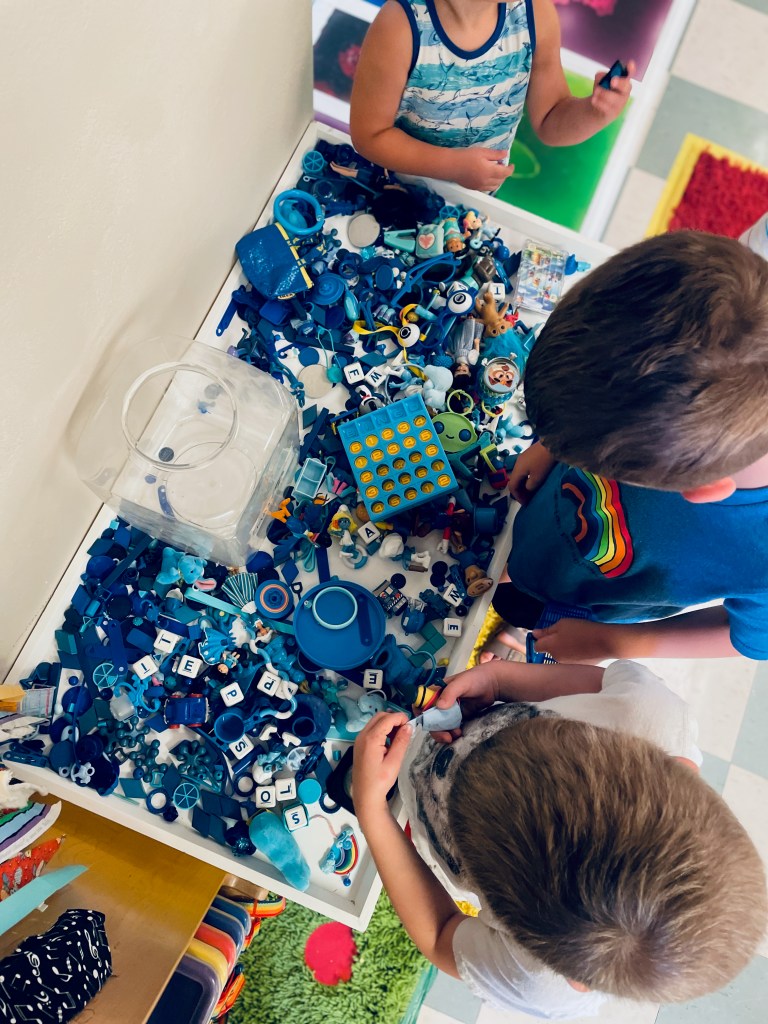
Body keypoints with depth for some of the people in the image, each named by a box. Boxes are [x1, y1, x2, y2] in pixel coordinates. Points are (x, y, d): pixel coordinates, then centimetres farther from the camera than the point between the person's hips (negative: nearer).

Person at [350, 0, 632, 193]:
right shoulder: (401, 25, -29)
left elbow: (548, 121, -8)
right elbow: (369, 136, -22)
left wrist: (595, 112, -30)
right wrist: (455, 165, -33)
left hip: (475, 200, 4)